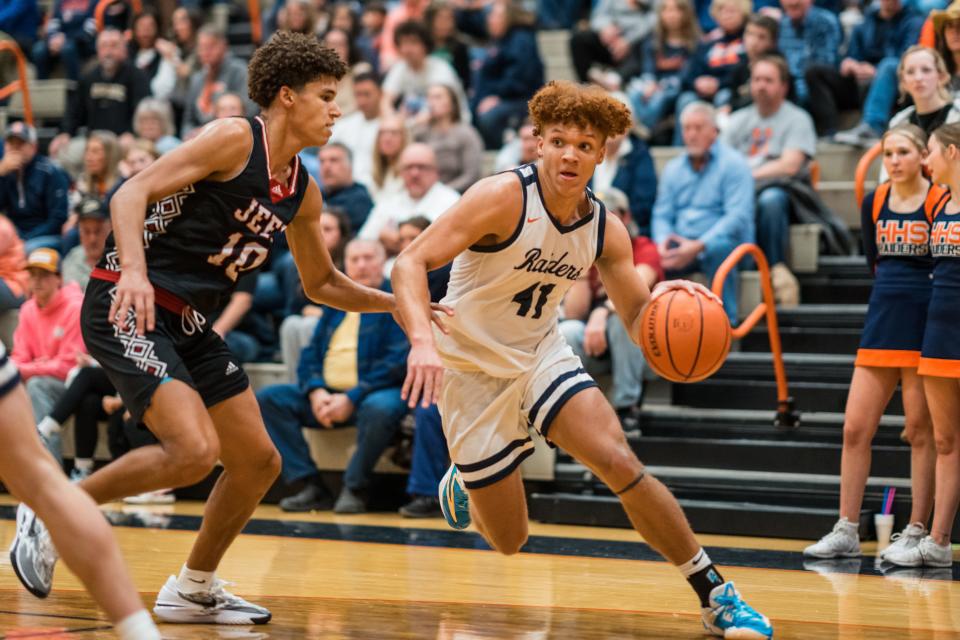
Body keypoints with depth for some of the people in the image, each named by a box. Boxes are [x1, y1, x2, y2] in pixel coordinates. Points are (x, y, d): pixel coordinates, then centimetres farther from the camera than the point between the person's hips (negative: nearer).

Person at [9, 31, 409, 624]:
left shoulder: (303, 192, 11)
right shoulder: (235, 138, -13)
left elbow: (322, 283, 25)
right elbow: (132, 193, -20)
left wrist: (396, 303, 13)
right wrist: (134, 269, -36)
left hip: (188, 323, 9)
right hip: (127, 307, -9)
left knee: (259, 462, 9)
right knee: (194, 450, -24)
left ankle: (193, 589, 27)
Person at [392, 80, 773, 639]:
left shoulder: (606, 231, -6)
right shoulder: (504, 198, -23)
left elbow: (637, 317, 3)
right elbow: (410, 263, -28)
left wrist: (664, 301, -22)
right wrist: (423, 341, -45)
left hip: (542, 354, 4)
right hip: (472, 368, -4)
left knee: (622, 465, -19)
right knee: (510, 540, 2)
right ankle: (463, 482, 39)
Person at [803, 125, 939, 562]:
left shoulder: (942, 202, -7)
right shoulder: (873, 204, 8)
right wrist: (895, 287, 10)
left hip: (925, 328, -5)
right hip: (882, 324, 5)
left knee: (921, 433, -1)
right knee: (854, 429, 3)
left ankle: (916, 532, 7)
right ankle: (846, 531, 9)